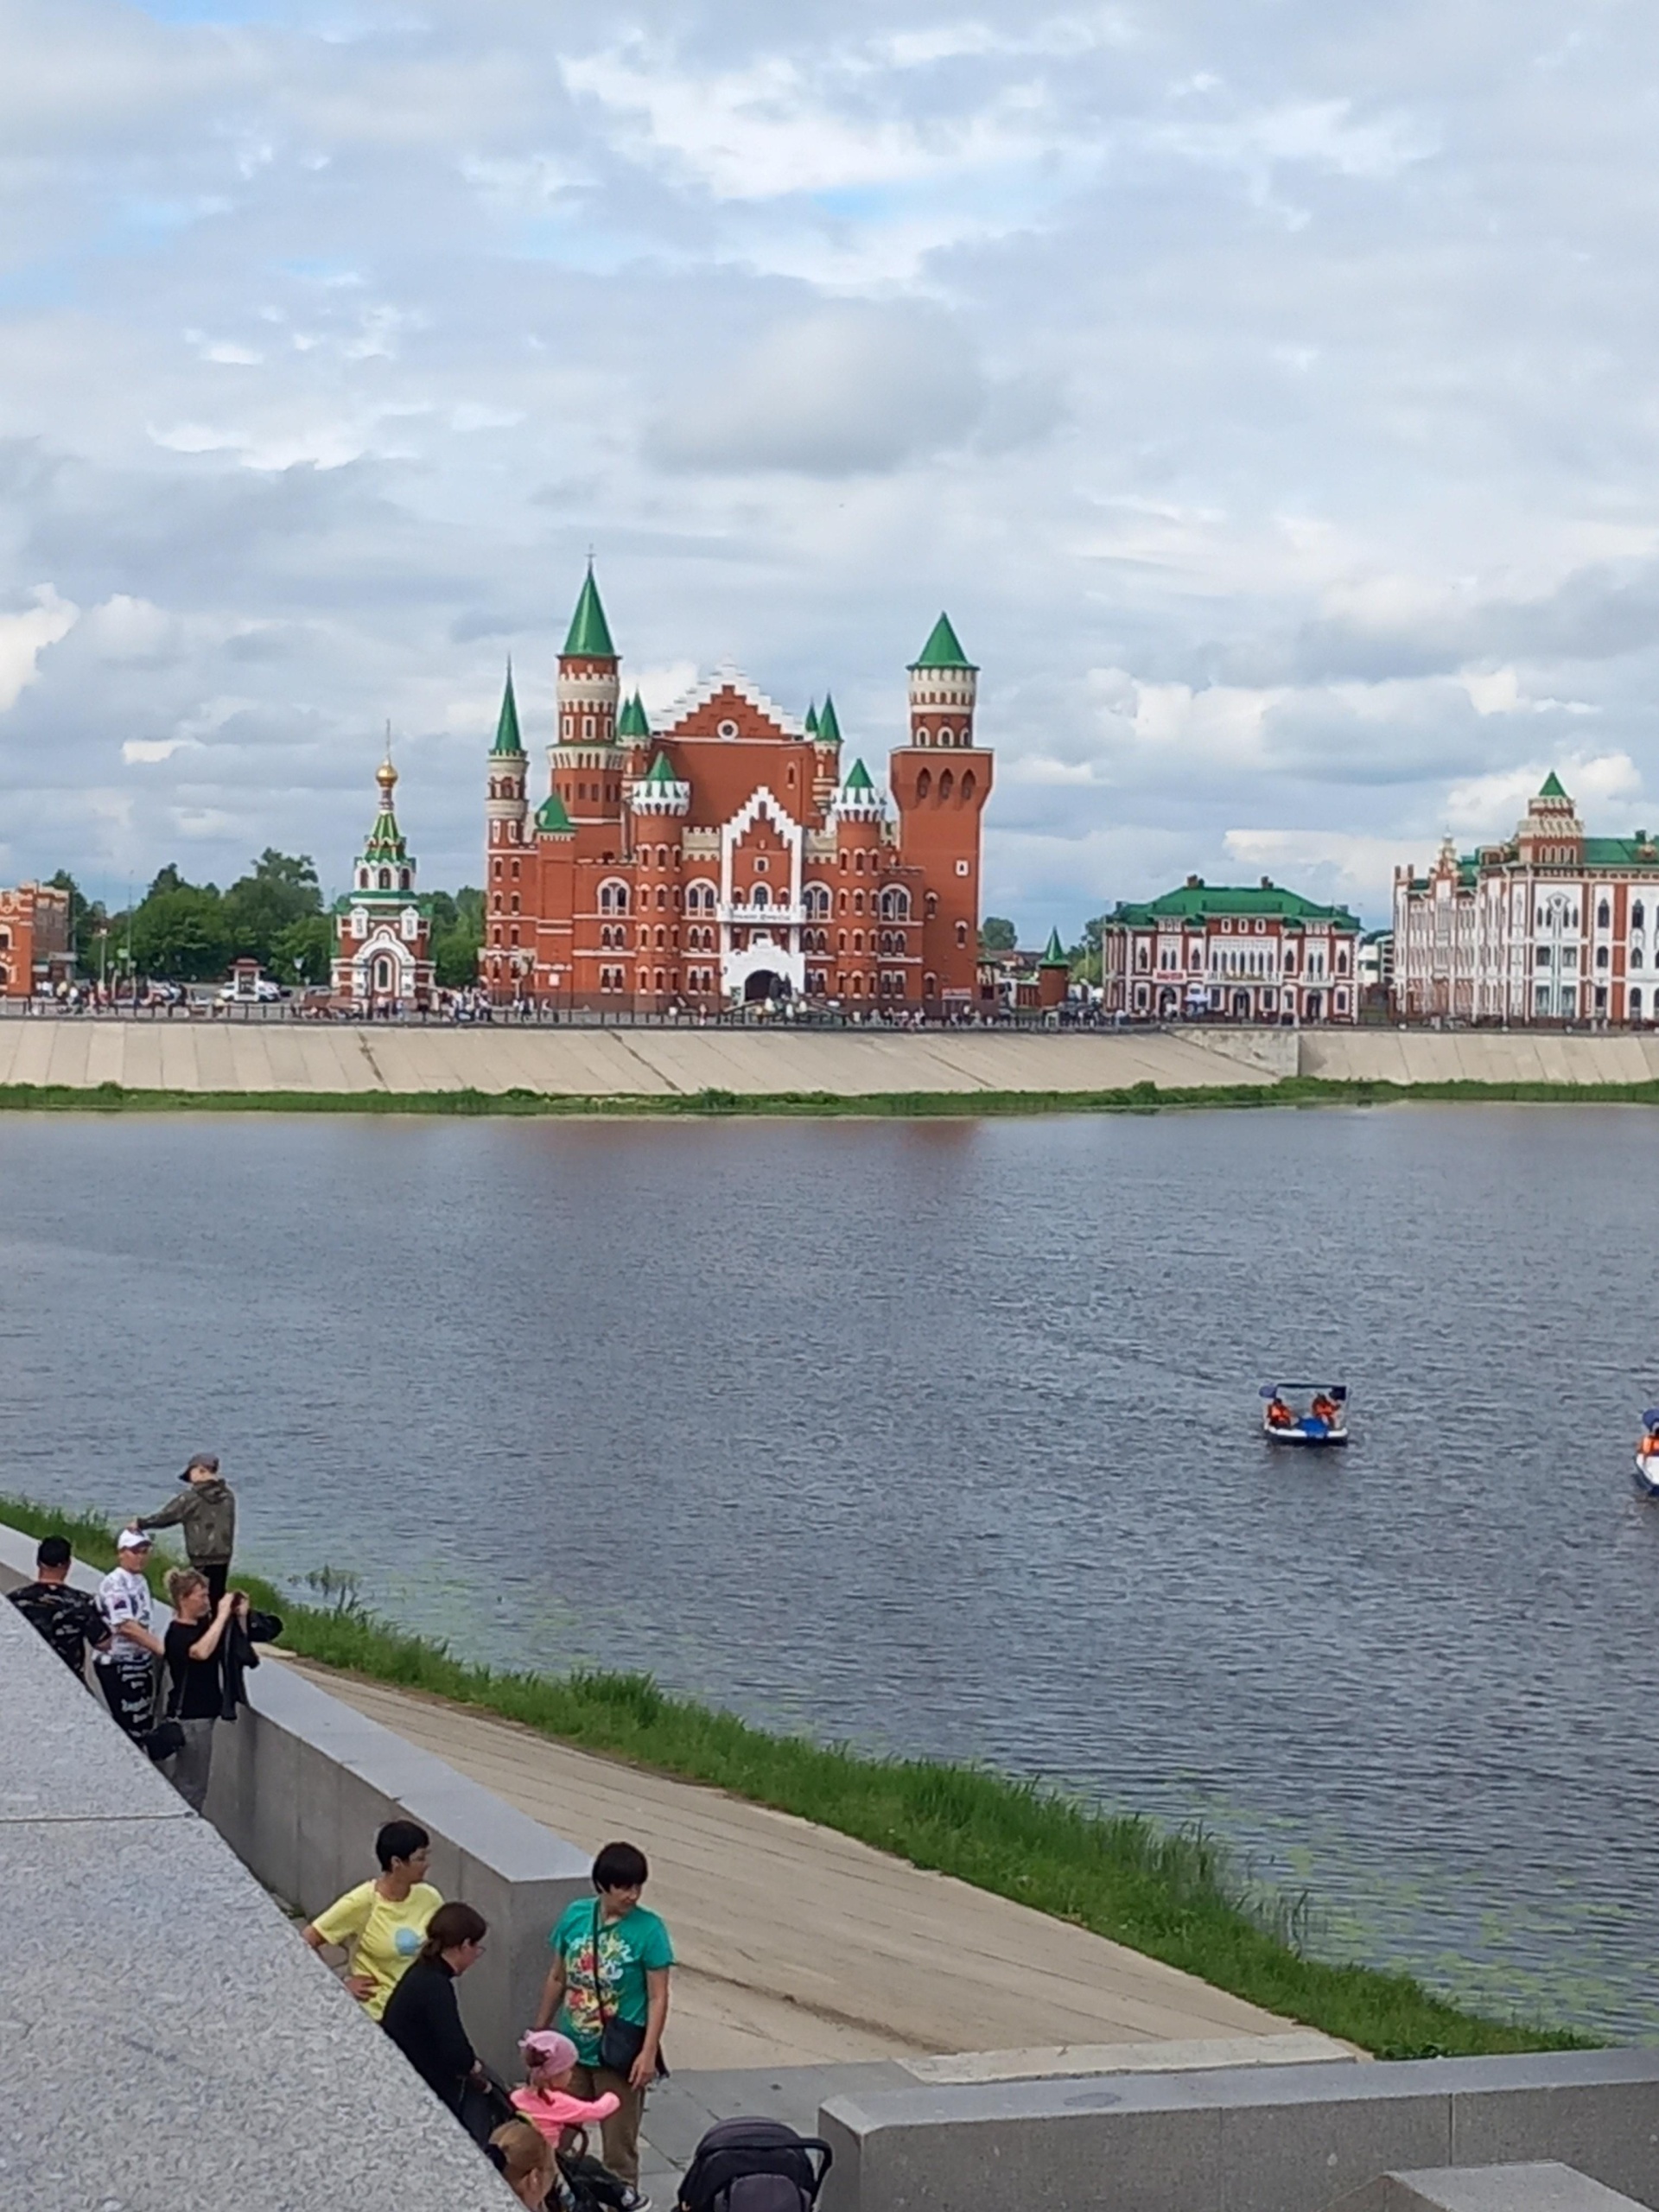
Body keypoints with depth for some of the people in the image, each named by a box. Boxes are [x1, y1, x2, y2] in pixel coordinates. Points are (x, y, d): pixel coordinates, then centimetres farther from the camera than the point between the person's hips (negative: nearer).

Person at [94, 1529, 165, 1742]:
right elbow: (126, 1626, -27)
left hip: (142, 1662, 9)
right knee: (129, 1726, -7)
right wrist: (162, 1648, -31)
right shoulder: (114, 1583, -17)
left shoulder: (140, 1580, 10)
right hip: (118, 1665, -9)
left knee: (143, 1724, 11)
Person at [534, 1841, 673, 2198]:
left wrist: (648, 2053, -19)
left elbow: (658, 1997, -13)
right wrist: (540, 2031, 14)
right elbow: (557, 1978, 9)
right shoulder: (574, 1916, -3)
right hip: (572, 2048, 4)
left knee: (619, 2138, 8)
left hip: (619, 2053, -4)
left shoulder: (649, 1929, -15)